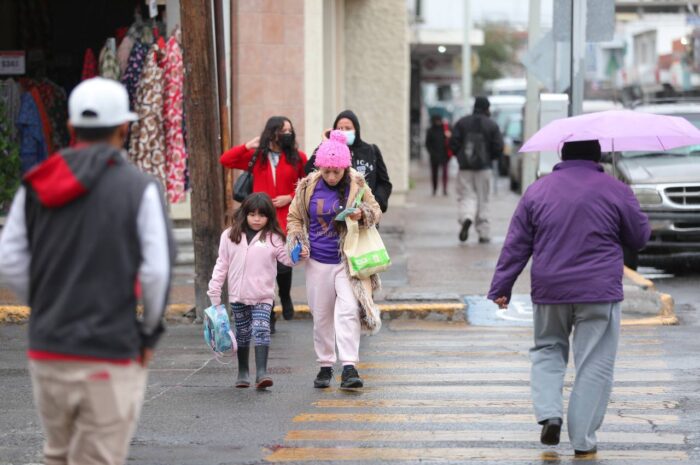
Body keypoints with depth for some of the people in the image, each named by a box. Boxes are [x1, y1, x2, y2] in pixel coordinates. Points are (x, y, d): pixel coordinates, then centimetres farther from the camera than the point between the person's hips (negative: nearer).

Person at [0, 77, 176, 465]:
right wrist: (150, 330, 3)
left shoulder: (36, 186, 4)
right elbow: (156, 271, -12)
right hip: (110, 357, -4)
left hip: (48, 351, 4)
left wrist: (47, 308, 14)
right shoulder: (139, 189, -7)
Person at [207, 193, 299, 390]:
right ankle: (243, 372, 25)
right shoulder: (230, 236, 4)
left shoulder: (273, 238, -1)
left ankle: (261, 372, -21)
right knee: (242, 333, 13)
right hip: (238, 295, 3)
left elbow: (286, 258, -6)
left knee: (261, 329, -16)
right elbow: (222, 264, 9)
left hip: (263, 296, -2)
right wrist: (214, 291, 7)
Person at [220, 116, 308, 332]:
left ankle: (285, 298, 25)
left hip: (287, 221, -1)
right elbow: (225, 160, 4)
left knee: (283, 264, -10)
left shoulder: (297, 157, 3)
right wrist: (248, 145, -3)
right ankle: (269, 318, 15)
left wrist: (290, 197, -6)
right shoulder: (256, 156, 6)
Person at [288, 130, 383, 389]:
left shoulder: (357, 186, -3)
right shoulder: (308, 187, 1)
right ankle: (325, 366, 23)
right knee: (321, 316, 9)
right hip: (318, 263, 2)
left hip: (347, 261, -2)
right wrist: (298, 242, -4)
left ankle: (349, 367, -16)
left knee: (348, 310, -15)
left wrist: (362, 214, -15)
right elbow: (294, 217, 13)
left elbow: (376, 212, 8)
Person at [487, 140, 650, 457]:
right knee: (594, 365, 5)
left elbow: (516, 246, 3)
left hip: (549, 290, 2)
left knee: (547, 349, 22)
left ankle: (549, 413, 1)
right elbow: (640, 237, 7)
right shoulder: (616, 192, -3)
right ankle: (583, 440, 5)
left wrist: (500, 288, 9)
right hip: (599, 293, -2)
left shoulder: (537, 191, 3)